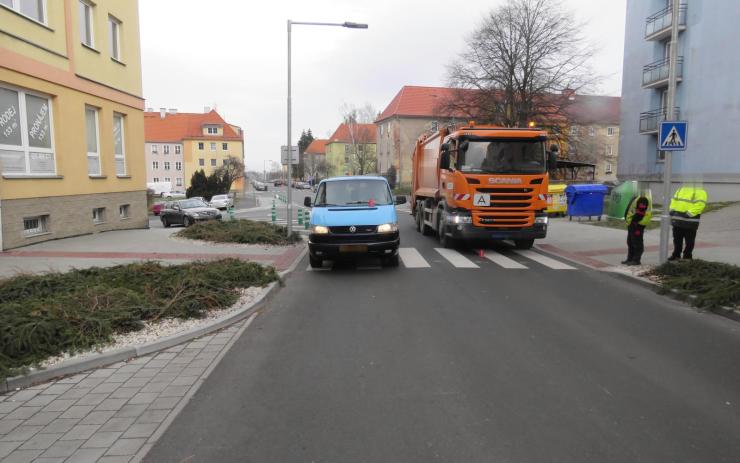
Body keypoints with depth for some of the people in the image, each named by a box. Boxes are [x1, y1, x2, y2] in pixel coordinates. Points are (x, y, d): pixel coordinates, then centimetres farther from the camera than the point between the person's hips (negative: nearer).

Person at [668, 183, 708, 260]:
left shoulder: (700, 192, -7)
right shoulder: (680, 190, 16)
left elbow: (700, 204, -18)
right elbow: (674, 201, 17)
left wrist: (688, 213, -25)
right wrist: (672, 210, 0)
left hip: (690, 222, -6)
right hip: (677, 220, 6)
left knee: (689, 242, 4)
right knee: (677, 240, 15)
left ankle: (687, 257, 14)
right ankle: (676, 255, 26)